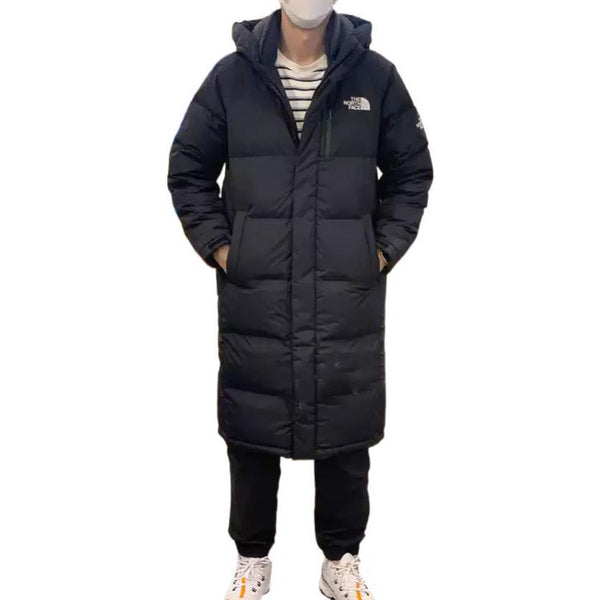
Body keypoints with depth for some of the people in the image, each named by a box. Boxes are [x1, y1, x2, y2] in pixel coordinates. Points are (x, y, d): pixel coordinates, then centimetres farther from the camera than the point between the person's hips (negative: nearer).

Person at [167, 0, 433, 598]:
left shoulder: (376, 75, 2)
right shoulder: (231, 75, 2)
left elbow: (412, 171, 9)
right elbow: (188, 168, 9)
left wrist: (383, 250, 1)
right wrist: (218, 246, 0)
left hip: (348, 301, 0)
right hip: (252, 300, 0)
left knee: (346, 437, 12)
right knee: (251, 436, 12)